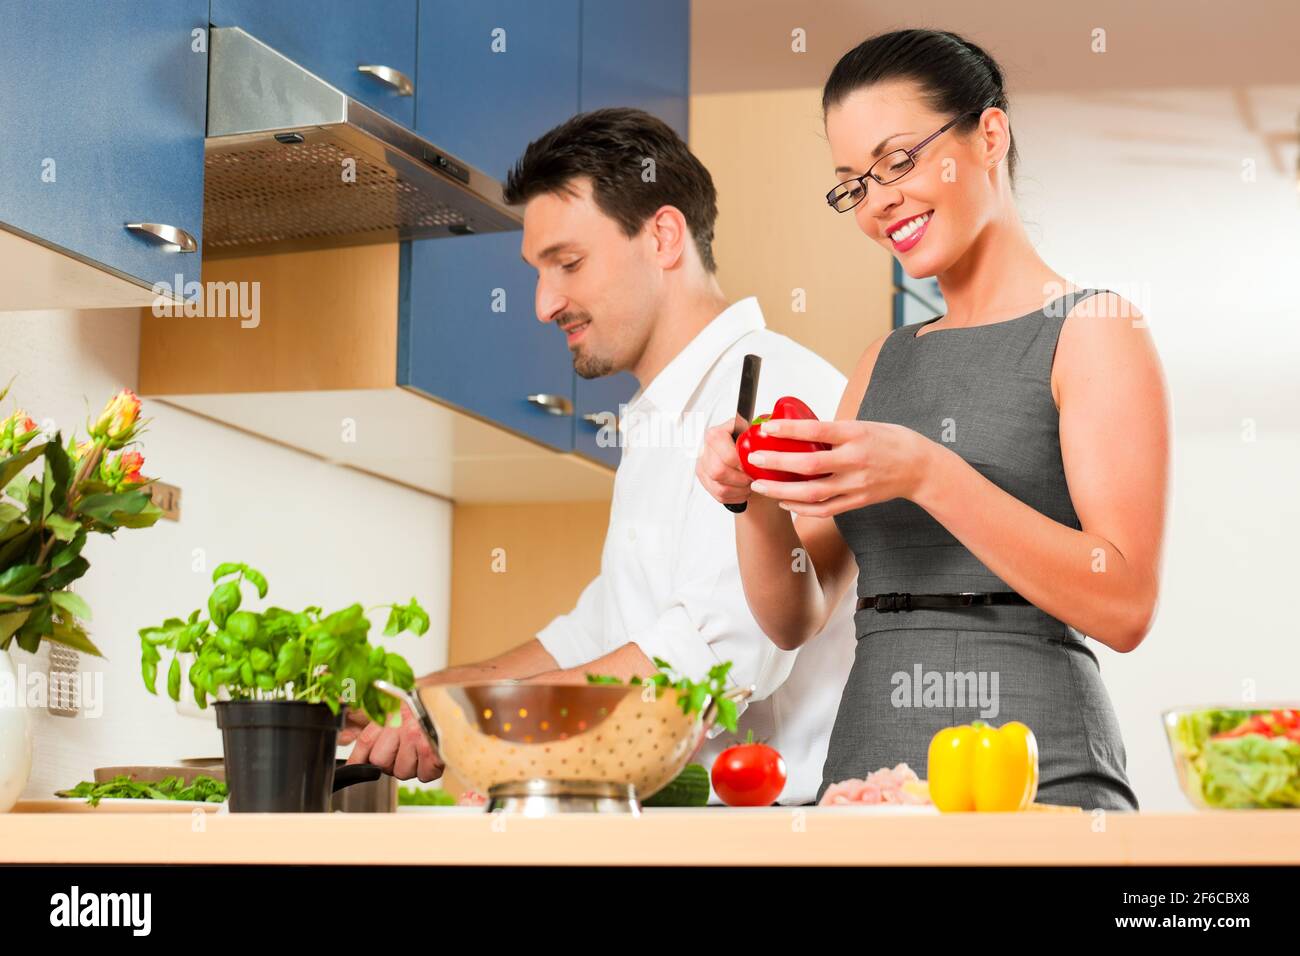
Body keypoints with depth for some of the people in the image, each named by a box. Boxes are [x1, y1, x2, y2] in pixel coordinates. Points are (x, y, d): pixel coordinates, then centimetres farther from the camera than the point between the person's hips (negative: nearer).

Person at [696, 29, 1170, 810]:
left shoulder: (1093, 331, 0)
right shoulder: (884, 364, 16)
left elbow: (1125, 607, -11)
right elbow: (796, 619, 14)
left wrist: (928, 474, -17)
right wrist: (756, 502, -4)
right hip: (865, 762, 5)